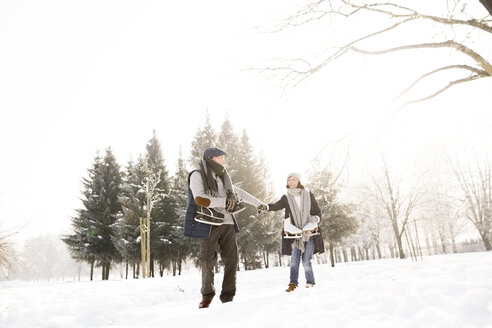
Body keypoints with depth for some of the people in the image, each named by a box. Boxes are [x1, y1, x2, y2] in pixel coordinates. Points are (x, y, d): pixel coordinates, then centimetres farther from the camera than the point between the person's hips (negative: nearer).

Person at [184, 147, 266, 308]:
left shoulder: (222, 177, 20)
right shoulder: (197, 175, -2)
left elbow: (238, 193, 29)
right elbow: (199, 199, -16)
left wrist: (259, 204, 30)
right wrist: (225, 202, -15)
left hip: (227, 223, 6)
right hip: (209, 224, -6)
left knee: (232, 260, 2)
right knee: (208, 261, 1)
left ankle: (228, 296, 13)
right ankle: (207, 295, 21)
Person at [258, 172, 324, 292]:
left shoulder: (308, 195, 4)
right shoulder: (286, 197, 1)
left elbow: (318, 211, 11)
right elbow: (277, 205, -20)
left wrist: (315, 218, -12)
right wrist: (266, 207, -41)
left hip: (309, 233, 0)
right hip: (294, 234, 0)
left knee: (306, 261, -1)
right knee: (294, 260, -7)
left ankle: (310, 282, 18)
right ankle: (293, 283, 0)